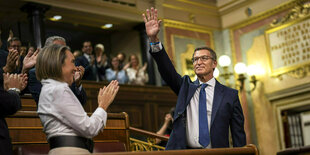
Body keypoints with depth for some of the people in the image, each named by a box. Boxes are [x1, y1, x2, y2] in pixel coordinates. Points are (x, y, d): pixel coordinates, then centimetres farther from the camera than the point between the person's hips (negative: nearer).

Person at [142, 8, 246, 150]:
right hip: (183, 150, 2)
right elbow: (167, 70, -2)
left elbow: (238, 133, 7)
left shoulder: (230, 95, 8)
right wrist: (154, 39, -15)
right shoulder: (185, 86, 13)